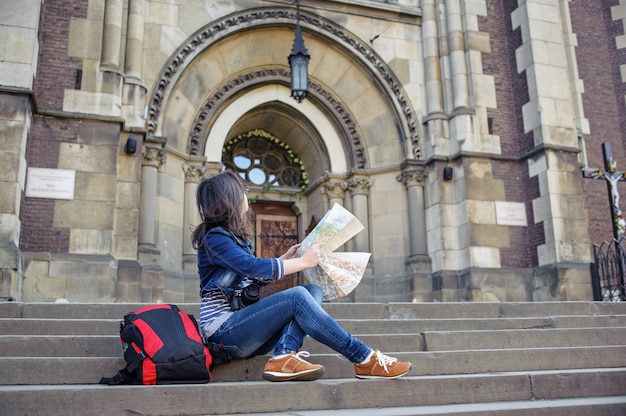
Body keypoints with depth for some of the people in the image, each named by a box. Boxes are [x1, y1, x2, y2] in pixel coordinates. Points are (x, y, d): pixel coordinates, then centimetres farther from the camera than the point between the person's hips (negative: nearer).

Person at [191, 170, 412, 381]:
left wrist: (286, 258, 11)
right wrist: (303, 261, -14)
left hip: (241, 324, 9)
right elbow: (255, 267, -23)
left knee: (312, 291, -8)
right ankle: (365, 360, -24)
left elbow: (255, 276, 22)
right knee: (297, 296, -27)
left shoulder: (233, 236, 18)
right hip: (224, 332, -9)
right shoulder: (214, 237, -10)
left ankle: (284, 355, -29)